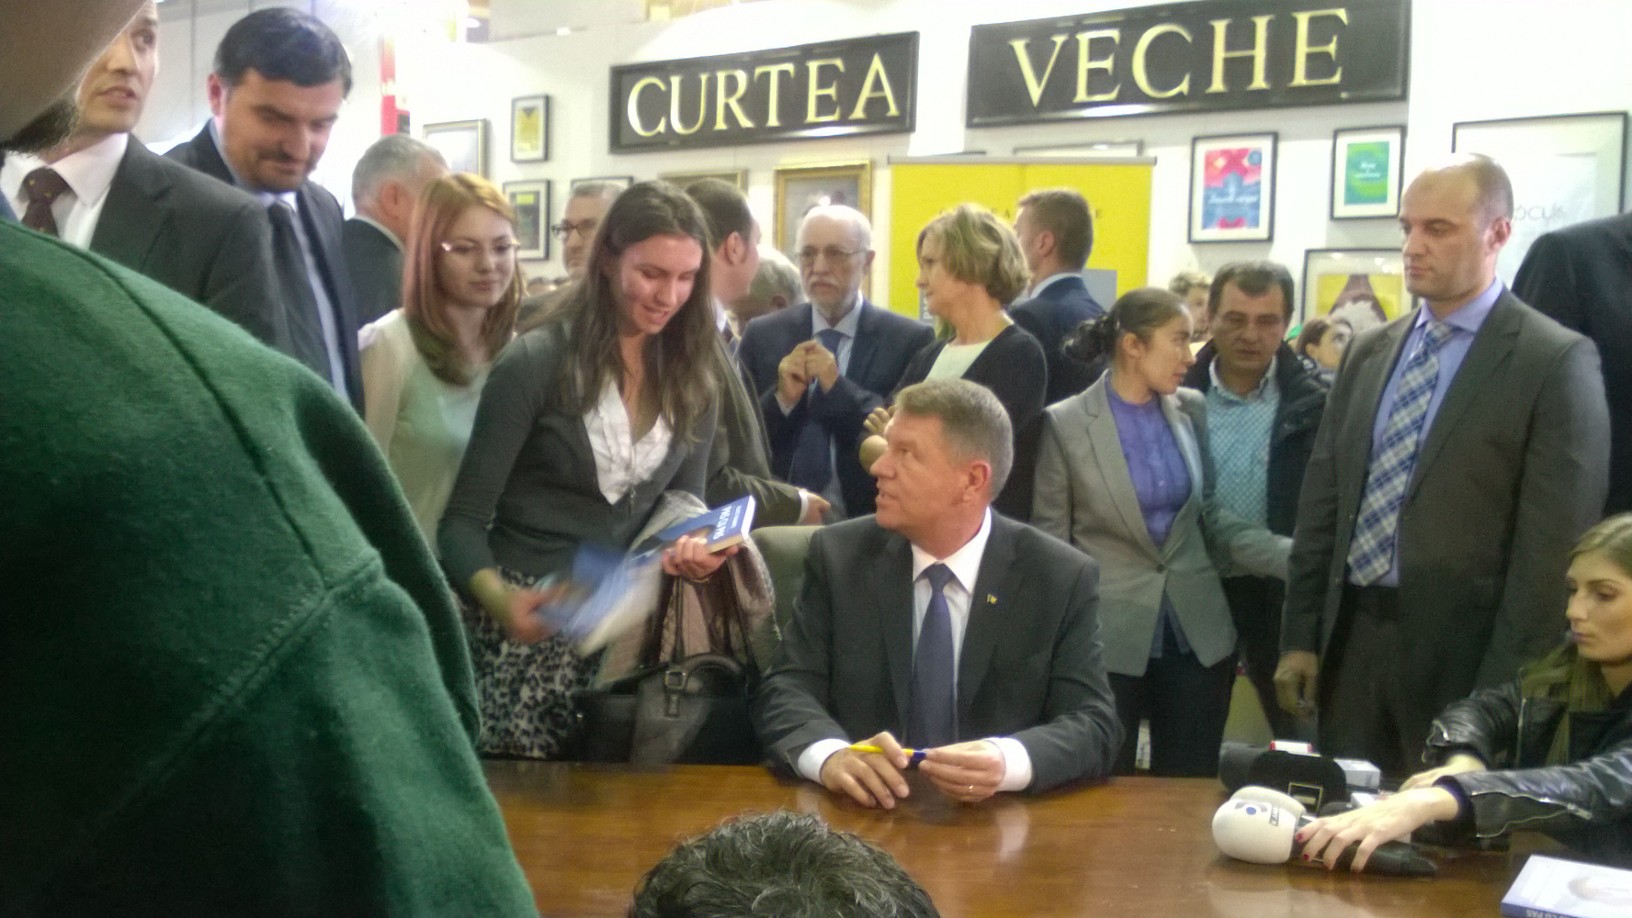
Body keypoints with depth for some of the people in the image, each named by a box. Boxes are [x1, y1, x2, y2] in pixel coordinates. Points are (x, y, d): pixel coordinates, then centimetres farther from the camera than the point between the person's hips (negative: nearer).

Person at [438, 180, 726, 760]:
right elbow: (464, 519, -10)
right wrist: (498, 597, -29)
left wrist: (696, 543, -14)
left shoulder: (692, 382, 5)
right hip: (527, 620, -4)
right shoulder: (535, 362, -10)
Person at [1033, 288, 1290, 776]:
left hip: (1197, 635, 4)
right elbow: (1050, 543, -3)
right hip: (1109, 640, -4)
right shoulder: (1065, 423, -8)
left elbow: (1208, 516, 8)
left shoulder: (1191, 409, 4)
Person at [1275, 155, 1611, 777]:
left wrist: (1506, 691, -14)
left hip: (1459, 649, -5)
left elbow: (1551, 546, -12)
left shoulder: (1556, 362, -9)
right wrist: (1300, 636, 8)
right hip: (1349, 637, 5)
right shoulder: (1369, 352, 10)